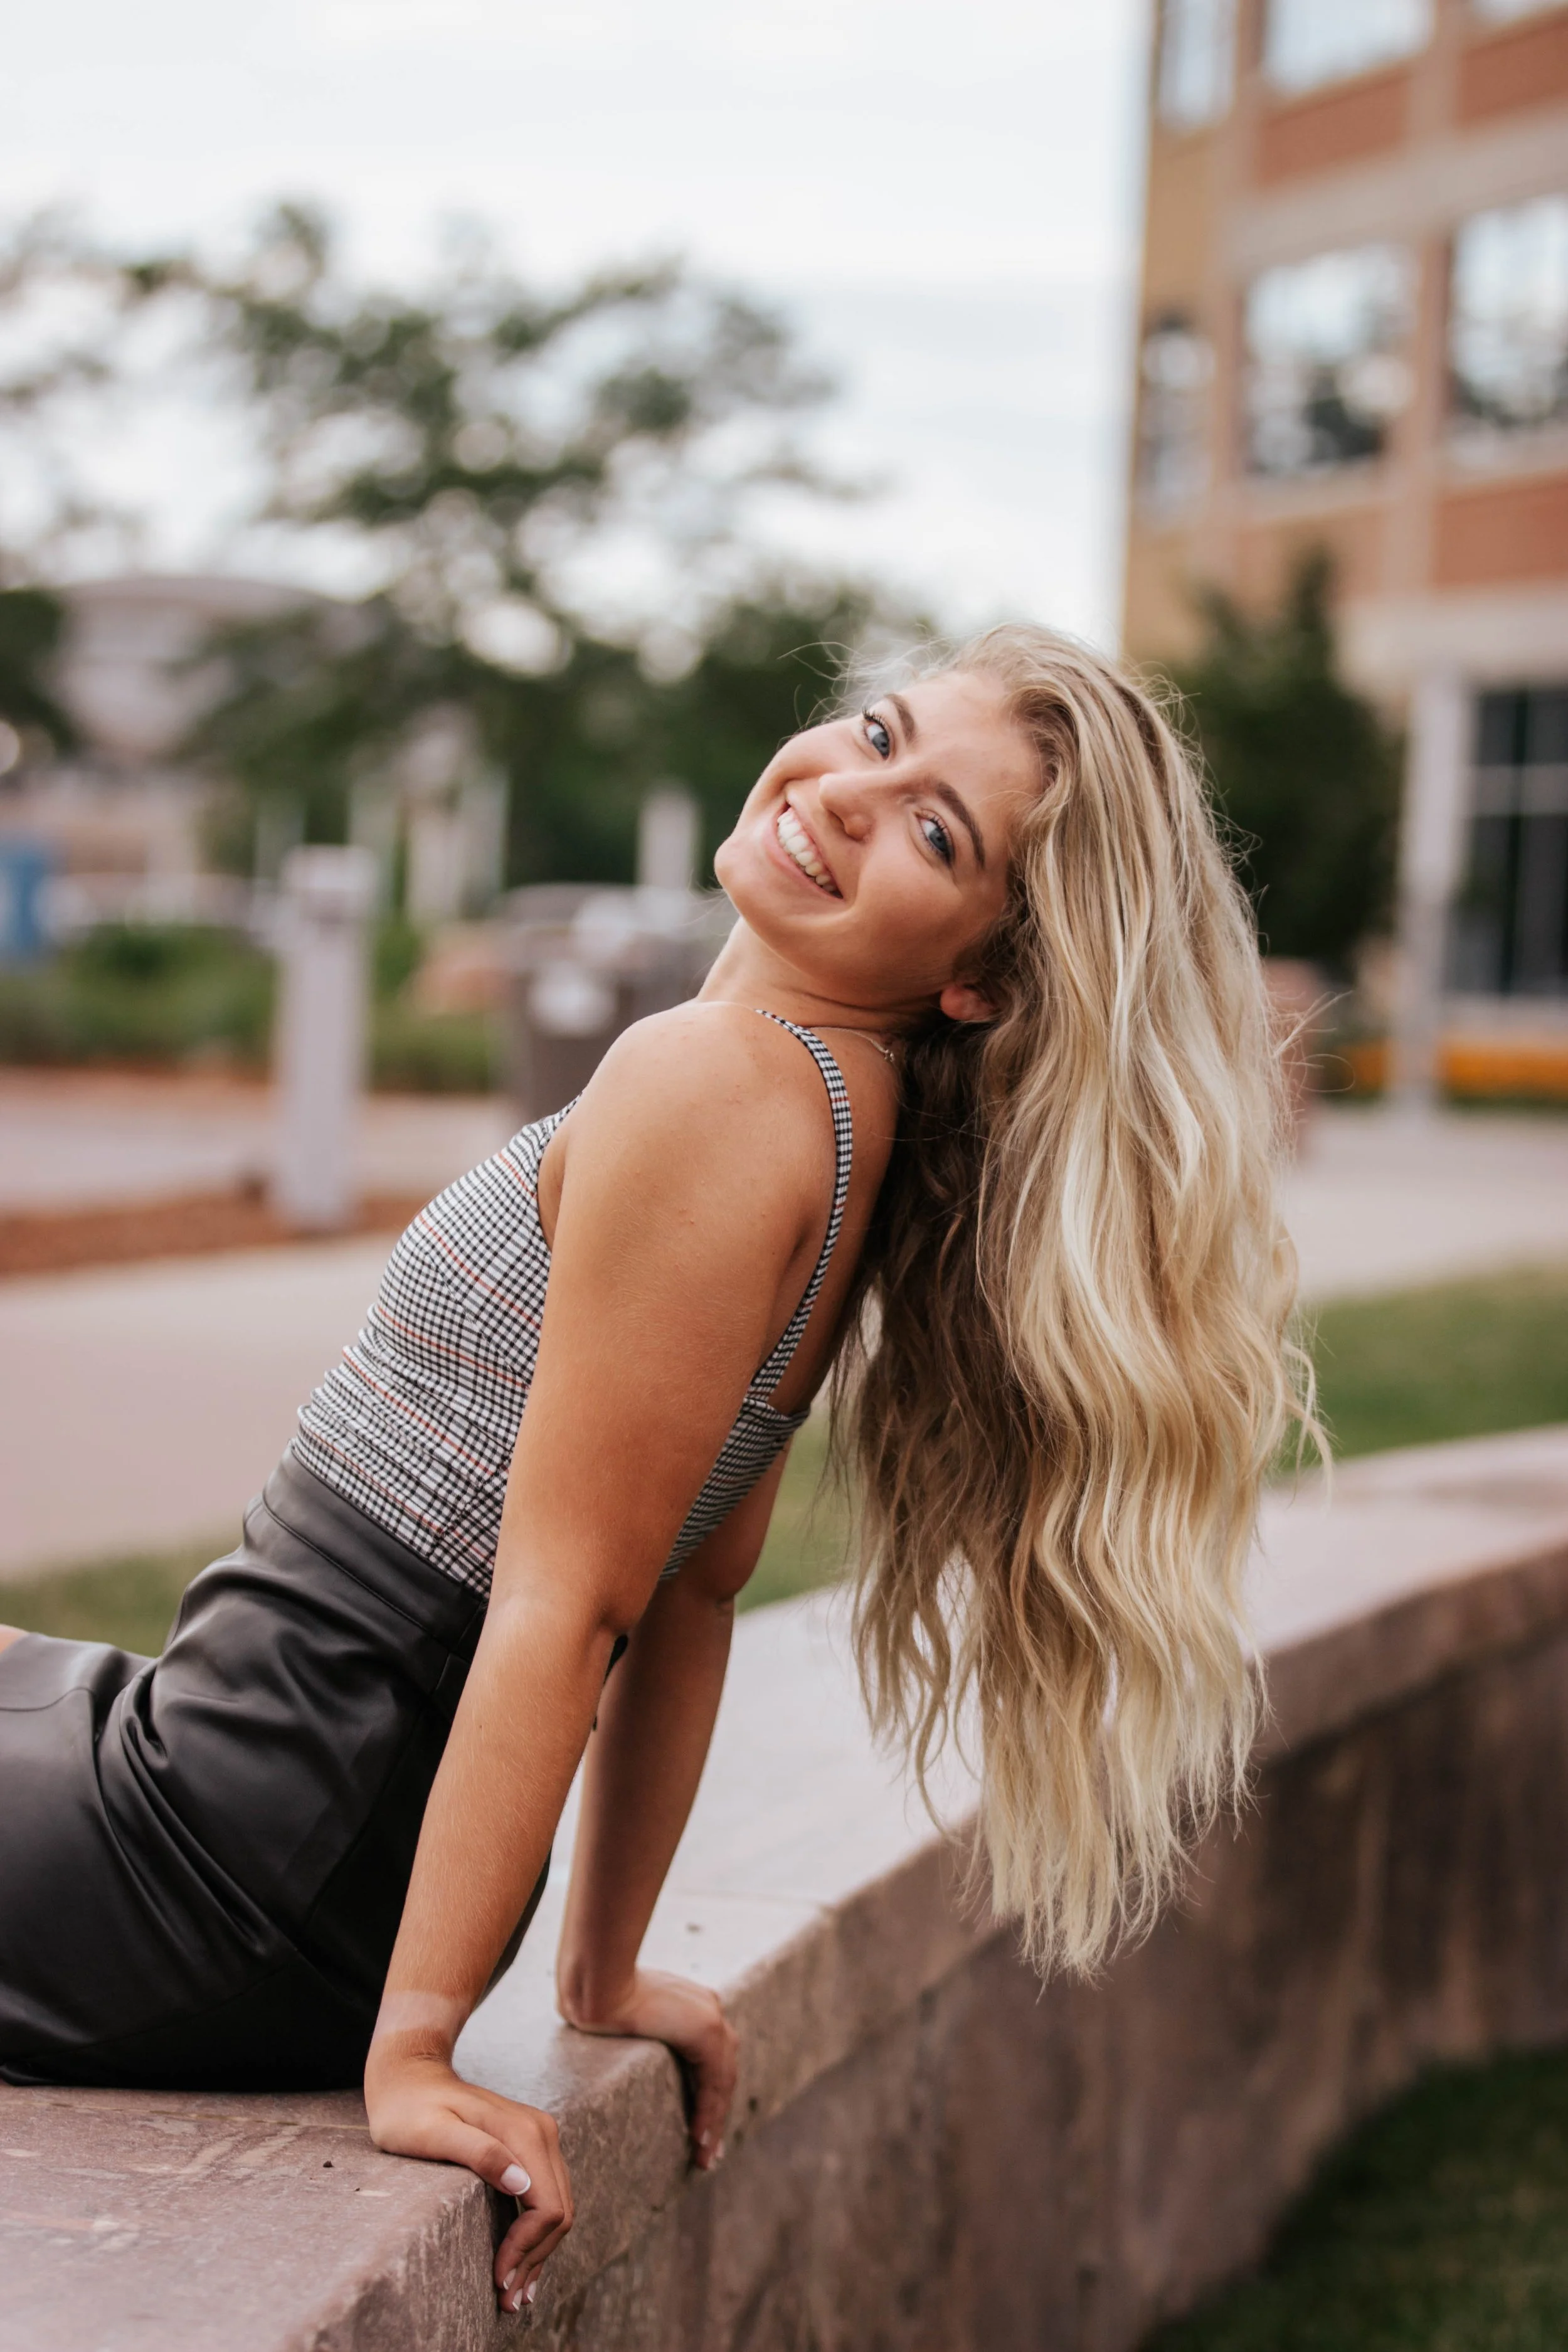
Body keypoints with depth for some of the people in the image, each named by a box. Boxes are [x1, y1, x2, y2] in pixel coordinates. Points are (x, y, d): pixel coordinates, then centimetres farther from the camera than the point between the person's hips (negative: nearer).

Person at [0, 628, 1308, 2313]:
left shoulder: (711, 1083, -24)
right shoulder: (838, 1101, 4)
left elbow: (563, 1606, -24)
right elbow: (695, 1590, 10)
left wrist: (412, 2046, -20)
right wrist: (602, 1972, 17)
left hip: (215, 1865, -8)